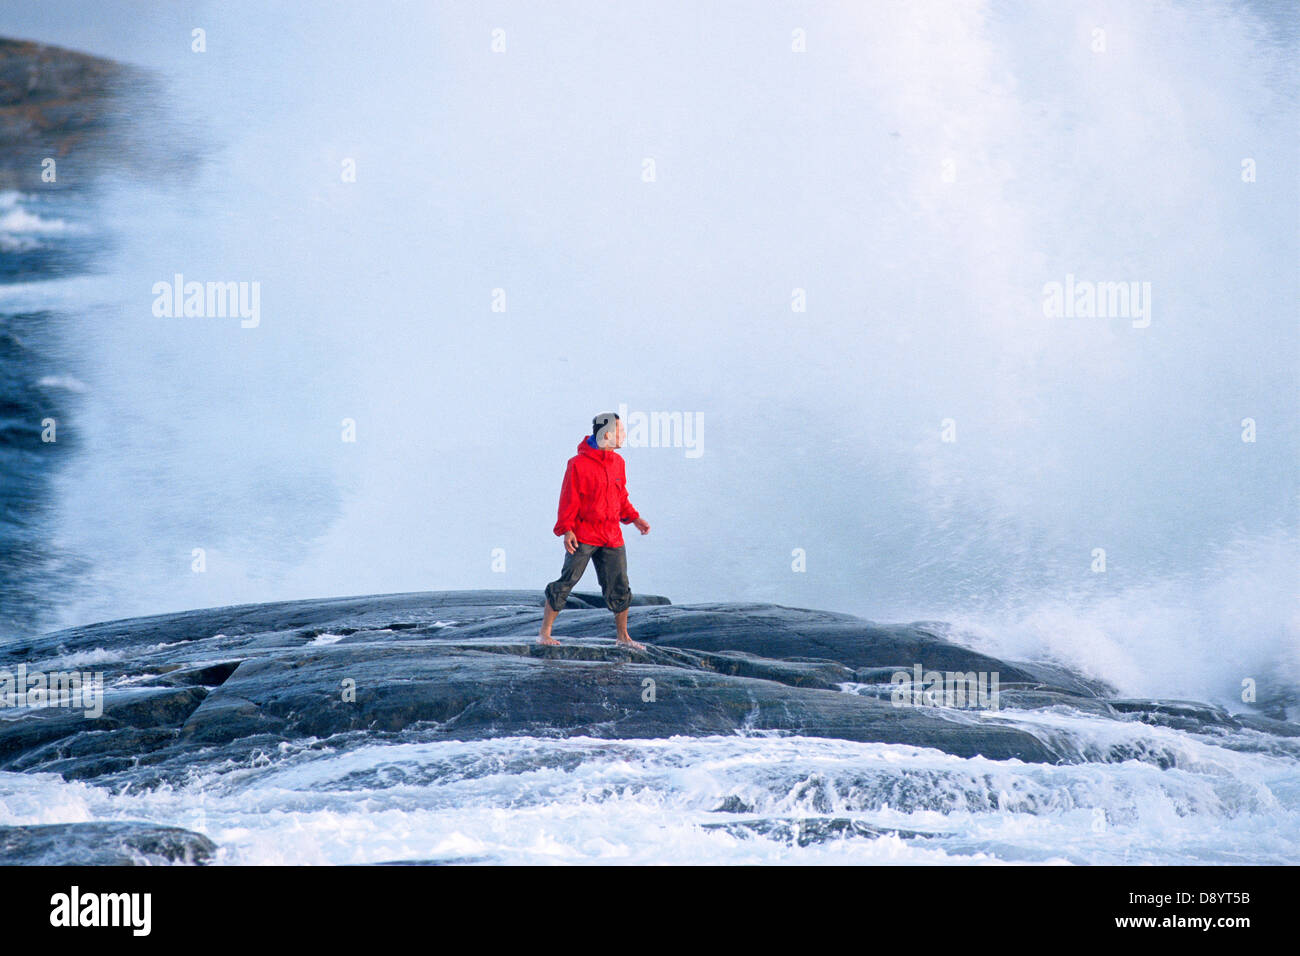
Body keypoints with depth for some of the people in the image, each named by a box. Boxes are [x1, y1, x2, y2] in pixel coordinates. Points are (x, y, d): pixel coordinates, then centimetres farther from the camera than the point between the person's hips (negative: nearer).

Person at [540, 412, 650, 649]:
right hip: (583, 536, -6)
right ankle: (545, 633, 2)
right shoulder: (579, 464, -11)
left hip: (612, 536, 6)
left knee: (619, 587, 8)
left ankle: (623, 636, 20)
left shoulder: (617, 462, 10)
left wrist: (634, 518, 11)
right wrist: (566, 530, -16)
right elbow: (569, 500, -10)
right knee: (567, 581, -5)